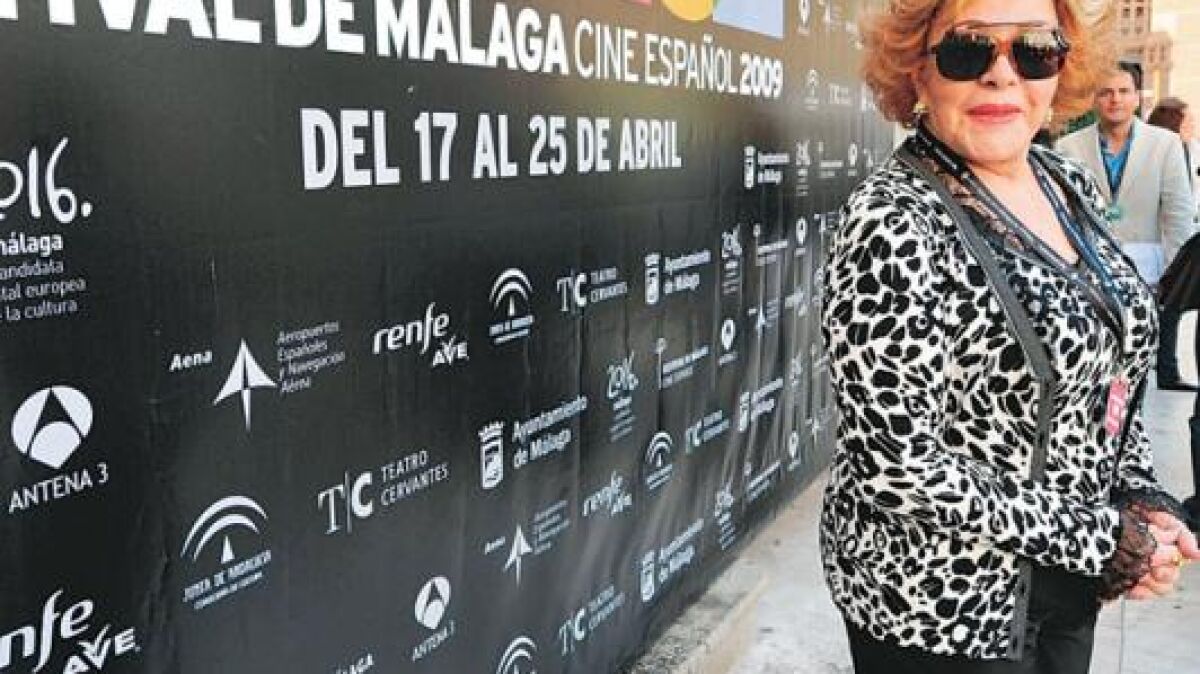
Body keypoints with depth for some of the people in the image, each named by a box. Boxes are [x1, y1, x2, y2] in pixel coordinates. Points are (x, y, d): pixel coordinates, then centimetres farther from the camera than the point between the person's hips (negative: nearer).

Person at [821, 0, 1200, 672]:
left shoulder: (1074, 187, 0)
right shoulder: (894, 225, -23)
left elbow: (1113, 369, 11)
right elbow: (898, 465, -25)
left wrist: (1143, 501, -3)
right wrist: (1099, 538, -17)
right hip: (938, 603, -7)